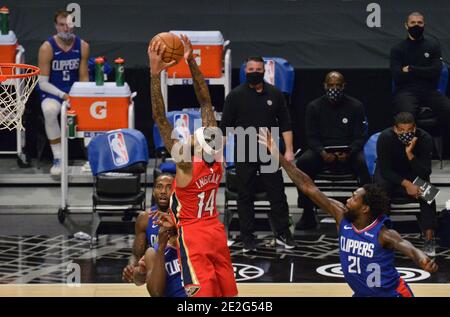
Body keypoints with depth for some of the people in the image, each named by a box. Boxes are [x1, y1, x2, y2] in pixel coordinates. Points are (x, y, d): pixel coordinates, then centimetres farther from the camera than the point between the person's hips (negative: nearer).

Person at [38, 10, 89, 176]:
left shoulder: (82, 46, -2)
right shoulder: (47, 48, -12)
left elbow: (84, 77, 6)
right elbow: (43, 83, -10)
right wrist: (63, 95, -21)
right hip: (53, 93, -3)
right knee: (49, 111, -37)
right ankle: (57, 159, -27)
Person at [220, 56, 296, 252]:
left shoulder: (274, 94, 6)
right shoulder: (236, 95, 1)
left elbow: (285, 124, 9)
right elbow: (225, 127, 2)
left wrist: (289, 150, 1)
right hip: (244, 155, -1)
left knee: (278, 195, 3)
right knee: (245, 197, 5)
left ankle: (283, 234, 13)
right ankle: (247, 238, 12)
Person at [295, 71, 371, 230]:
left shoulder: (355, 106, 2)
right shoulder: (314, 107, 6)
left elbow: (360, 137, -1)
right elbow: (311, 136, 1)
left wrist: (348, 153, -22)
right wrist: (322, 153, -20)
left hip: (349, 152, -1)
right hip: (322, 151, 1)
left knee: (363, 162, -35)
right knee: (303, 162, -29)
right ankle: (308, 215, -22)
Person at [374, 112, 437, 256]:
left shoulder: (425, 139, -22)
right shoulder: (385, 138, -26)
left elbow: (425, 173, -23)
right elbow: (385, 169, -22)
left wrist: (410, 154, -38)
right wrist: (406, 184, -35)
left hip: (414, 174, 1)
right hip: (389, 175, -1)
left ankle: (429, 238, -25)